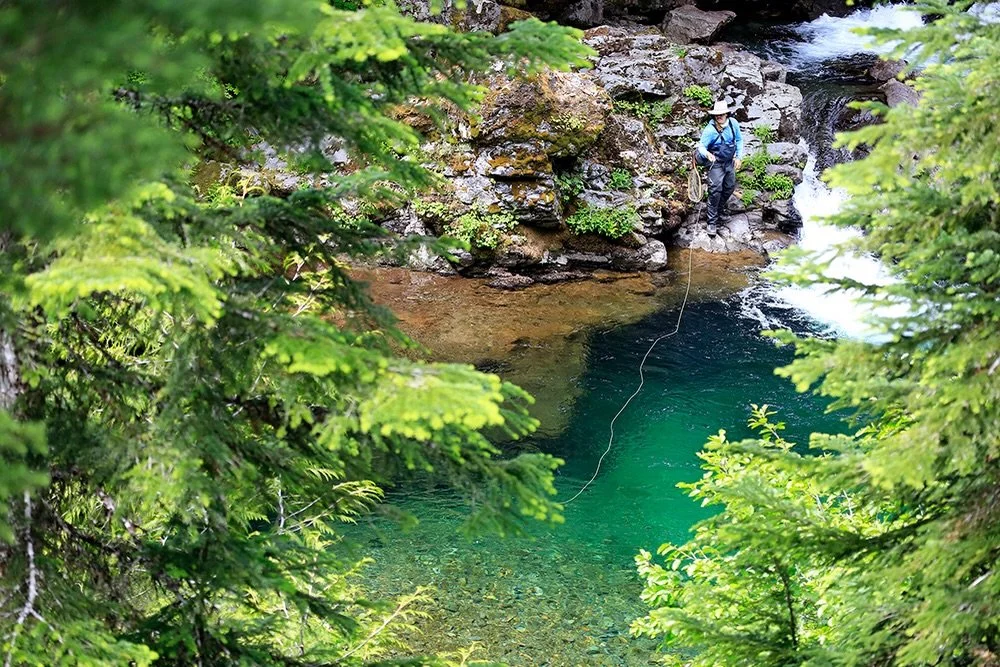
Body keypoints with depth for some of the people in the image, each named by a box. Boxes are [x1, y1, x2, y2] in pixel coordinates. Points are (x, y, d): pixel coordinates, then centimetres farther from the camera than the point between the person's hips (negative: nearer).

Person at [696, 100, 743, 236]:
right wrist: (707, 154, -46)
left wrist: (739, 157, 1)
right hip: (716, 163, -6)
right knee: (715, 190, -12)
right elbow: (701, 146, -24)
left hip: (730, 162, 6)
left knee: (730, 187, 20)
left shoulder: (733, 124, -11)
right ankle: (712, 222, -7)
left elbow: (739, 140, 5)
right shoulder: (710, 130, -25)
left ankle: (721, 208, 48)